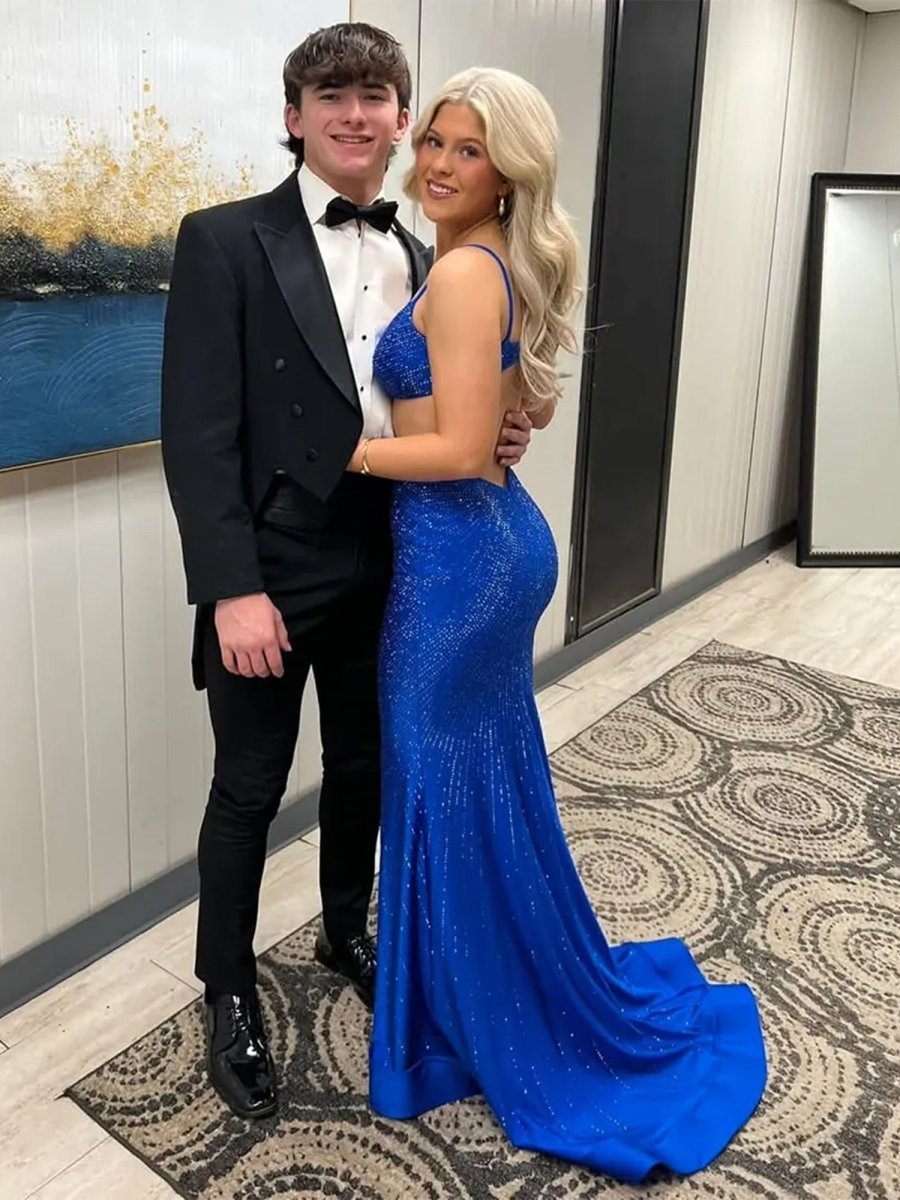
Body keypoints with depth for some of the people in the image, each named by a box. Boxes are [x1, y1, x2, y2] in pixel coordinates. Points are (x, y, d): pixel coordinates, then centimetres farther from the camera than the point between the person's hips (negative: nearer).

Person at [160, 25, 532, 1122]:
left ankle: (345, 932, 44)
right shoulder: (224, 241, -8)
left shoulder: (418, 261, 9)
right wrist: (232, 588, -19)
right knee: (249, 791, 9)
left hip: (385, 570, 5)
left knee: (362, 768, 19)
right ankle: (229, 991, 30)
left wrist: (493, 440, -8)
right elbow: (198, 430, -13)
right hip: (271, 574, -5)